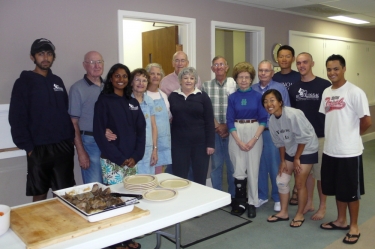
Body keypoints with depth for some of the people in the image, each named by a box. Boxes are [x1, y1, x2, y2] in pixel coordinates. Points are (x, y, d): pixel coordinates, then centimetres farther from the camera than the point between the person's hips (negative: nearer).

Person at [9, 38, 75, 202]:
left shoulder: (58, 81, 13)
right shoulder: (24, 82, -2)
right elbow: (17, 119, -6)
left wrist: (71, 137, 4)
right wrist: (28, 146, -11)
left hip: (63, 146, 4)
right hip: (39, 148, -4)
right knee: (39, 196, 7)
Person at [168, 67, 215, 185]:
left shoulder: (203, 96, 0)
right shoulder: (173, 96, 5)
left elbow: (209, 122, -2)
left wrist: (210, 144, -7)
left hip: (200, 142, -1)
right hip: (179, 142, 1)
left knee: (200, 177, 8)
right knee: (179, 177, 8)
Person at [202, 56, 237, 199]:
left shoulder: (234, 84, 0)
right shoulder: (206, 86, 5)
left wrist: (227, 126, -7)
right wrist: (217, 126, -7)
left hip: (231, 131, -1)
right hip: (213, 131, 1)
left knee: (232, 163, 5)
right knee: (216, 164, 8)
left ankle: (233, 195, 20)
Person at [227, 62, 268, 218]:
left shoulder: (257, 96, 0)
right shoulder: (232, 97, 3)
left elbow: (263, 119, -2)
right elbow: (229, 121, 0)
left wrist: (254, 139, -11)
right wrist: (239, 141, -9)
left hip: (254, 133, -1)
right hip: (236, 134, 1)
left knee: (252, 169, 2)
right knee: (239, 170, 1)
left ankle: (251, 203, 15)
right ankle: (240, 202, 16)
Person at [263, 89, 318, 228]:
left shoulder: (293, 115, -30)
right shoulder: (272, 120, -8)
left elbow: (303, 138, -23)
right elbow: (280, 142, 4)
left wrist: (297, 159, -15)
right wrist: (283, 161, 5)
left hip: (306, 151, -7)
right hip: (290, 151, 7)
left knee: (300, 184, 0)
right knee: (281, 180, 6)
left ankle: (300, 215, 20)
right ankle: (283, 212, 23)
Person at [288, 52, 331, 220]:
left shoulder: (324, 85, -7)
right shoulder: (294, 88, 6)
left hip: (320, 136, -4)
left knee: (320, 172, 5)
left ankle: (322, 207, 20)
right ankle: (309, 203, 27)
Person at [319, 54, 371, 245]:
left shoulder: (355, 92, -14)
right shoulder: (326, 92, 8)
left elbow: (367, 121, -14)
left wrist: (352, 135, 0)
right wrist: (332, 136, 5)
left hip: (349, 151, -6)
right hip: (330, 149, 6)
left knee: (351, 191, 7)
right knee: (338, 189, 18)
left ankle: (354, 227, 24)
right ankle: (341, 221, 34)